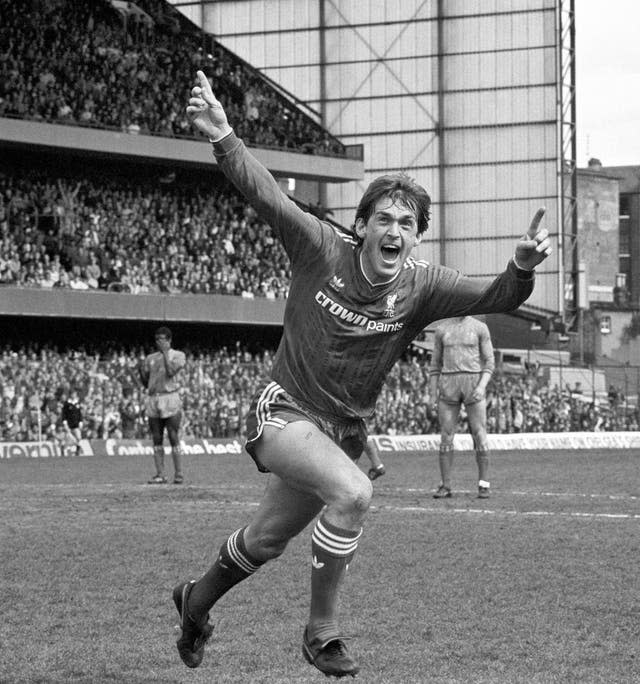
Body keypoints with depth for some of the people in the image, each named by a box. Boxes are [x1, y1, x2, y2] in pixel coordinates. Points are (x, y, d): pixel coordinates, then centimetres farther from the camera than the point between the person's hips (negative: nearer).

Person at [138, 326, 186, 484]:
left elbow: (171, 371, -14)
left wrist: (165, 352, -8)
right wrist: (141, 370, 0)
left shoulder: (178, 355, 5)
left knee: (174, 439, -8)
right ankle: (160, 475, 4)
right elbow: (145, 383, 19)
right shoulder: (150, 358, 18)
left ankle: (179, 475, -6)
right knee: (156, 440, 2)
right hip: (153, 399, 5)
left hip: (170, 399, -5)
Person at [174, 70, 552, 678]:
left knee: (266, 541, 20)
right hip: (283, 414, -5)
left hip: (344, 430, 5)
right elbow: (264, 194, -18)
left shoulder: (420, 287, -10)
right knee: (353, 492, -31)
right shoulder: (322, 249, -15)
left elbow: (496, 298, -19)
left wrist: (522, 268, -40)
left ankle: (197, 601, 50)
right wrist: (223, 138, -31)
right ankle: (322, 629, -16)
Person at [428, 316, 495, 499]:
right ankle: (445, 486, 4)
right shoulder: (442, 328, 10)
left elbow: (489, 363, 2)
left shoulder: (480, 328, 4)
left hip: (474, 383, -1)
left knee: (479, 435, -5)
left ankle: (483, 485, 3)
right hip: (449, 384, 1)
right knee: (446, 436, -2)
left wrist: (482, 386, -14)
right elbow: (435, 364, 13)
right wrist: (433, 395, 6)